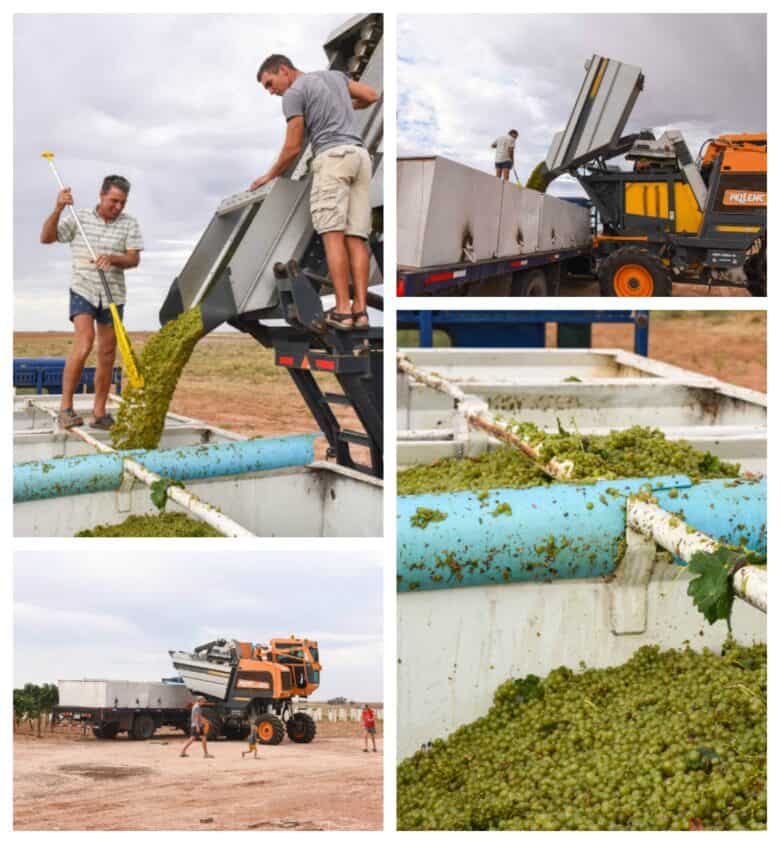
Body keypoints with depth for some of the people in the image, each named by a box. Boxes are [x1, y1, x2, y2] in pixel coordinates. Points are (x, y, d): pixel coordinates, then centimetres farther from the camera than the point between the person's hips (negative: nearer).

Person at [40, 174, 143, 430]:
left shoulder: (129, 224, 2)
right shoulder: (79, 218, -1)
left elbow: (134, 259, -5)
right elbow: (46, 237, -5)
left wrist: (112, 258, -25)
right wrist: (58, 209, -19)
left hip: (113, 295, 3)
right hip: (83, 291, -3)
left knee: (107, 354, 5)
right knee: (84, 342, -22)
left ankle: (99, 413, 12)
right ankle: (66, 407, -18)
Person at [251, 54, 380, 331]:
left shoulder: (293, 94, 2)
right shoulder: (333, 75, 23)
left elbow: (293, 148, 0)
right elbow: (372, 96, 29)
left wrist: (270, 176, 16)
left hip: (332, 156, -7)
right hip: (360, 155, 7)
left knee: (333, 234, -10)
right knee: (356, 237, 0)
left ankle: (343, 310, -18)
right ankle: (360, 309, -9)